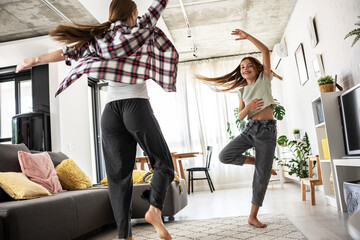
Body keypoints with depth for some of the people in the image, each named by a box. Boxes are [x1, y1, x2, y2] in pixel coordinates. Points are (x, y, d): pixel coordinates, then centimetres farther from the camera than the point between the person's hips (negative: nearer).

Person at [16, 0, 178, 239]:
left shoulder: (99, 37, 15)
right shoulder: (140, 27, 8)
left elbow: (67, 52, 18)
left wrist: (34, 60, 31)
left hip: (111, 110, 4)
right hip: (137, 106, -3)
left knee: (119, 174, 4)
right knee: (163, 163, 6)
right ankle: (154, 208, -17)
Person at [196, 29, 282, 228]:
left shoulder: (264, 80, 6)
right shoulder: (243, 90, 14)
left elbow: (265, 51, -5)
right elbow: (240, 116, 7)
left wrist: (247, 36, -6)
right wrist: (248, 107, -14)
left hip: (267, 131, -3)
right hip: (249, 129, 4)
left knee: (262, 177, -3)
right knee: (225, 156, -18)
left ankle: (253, 216, 11)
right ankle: (260, 163, 6)